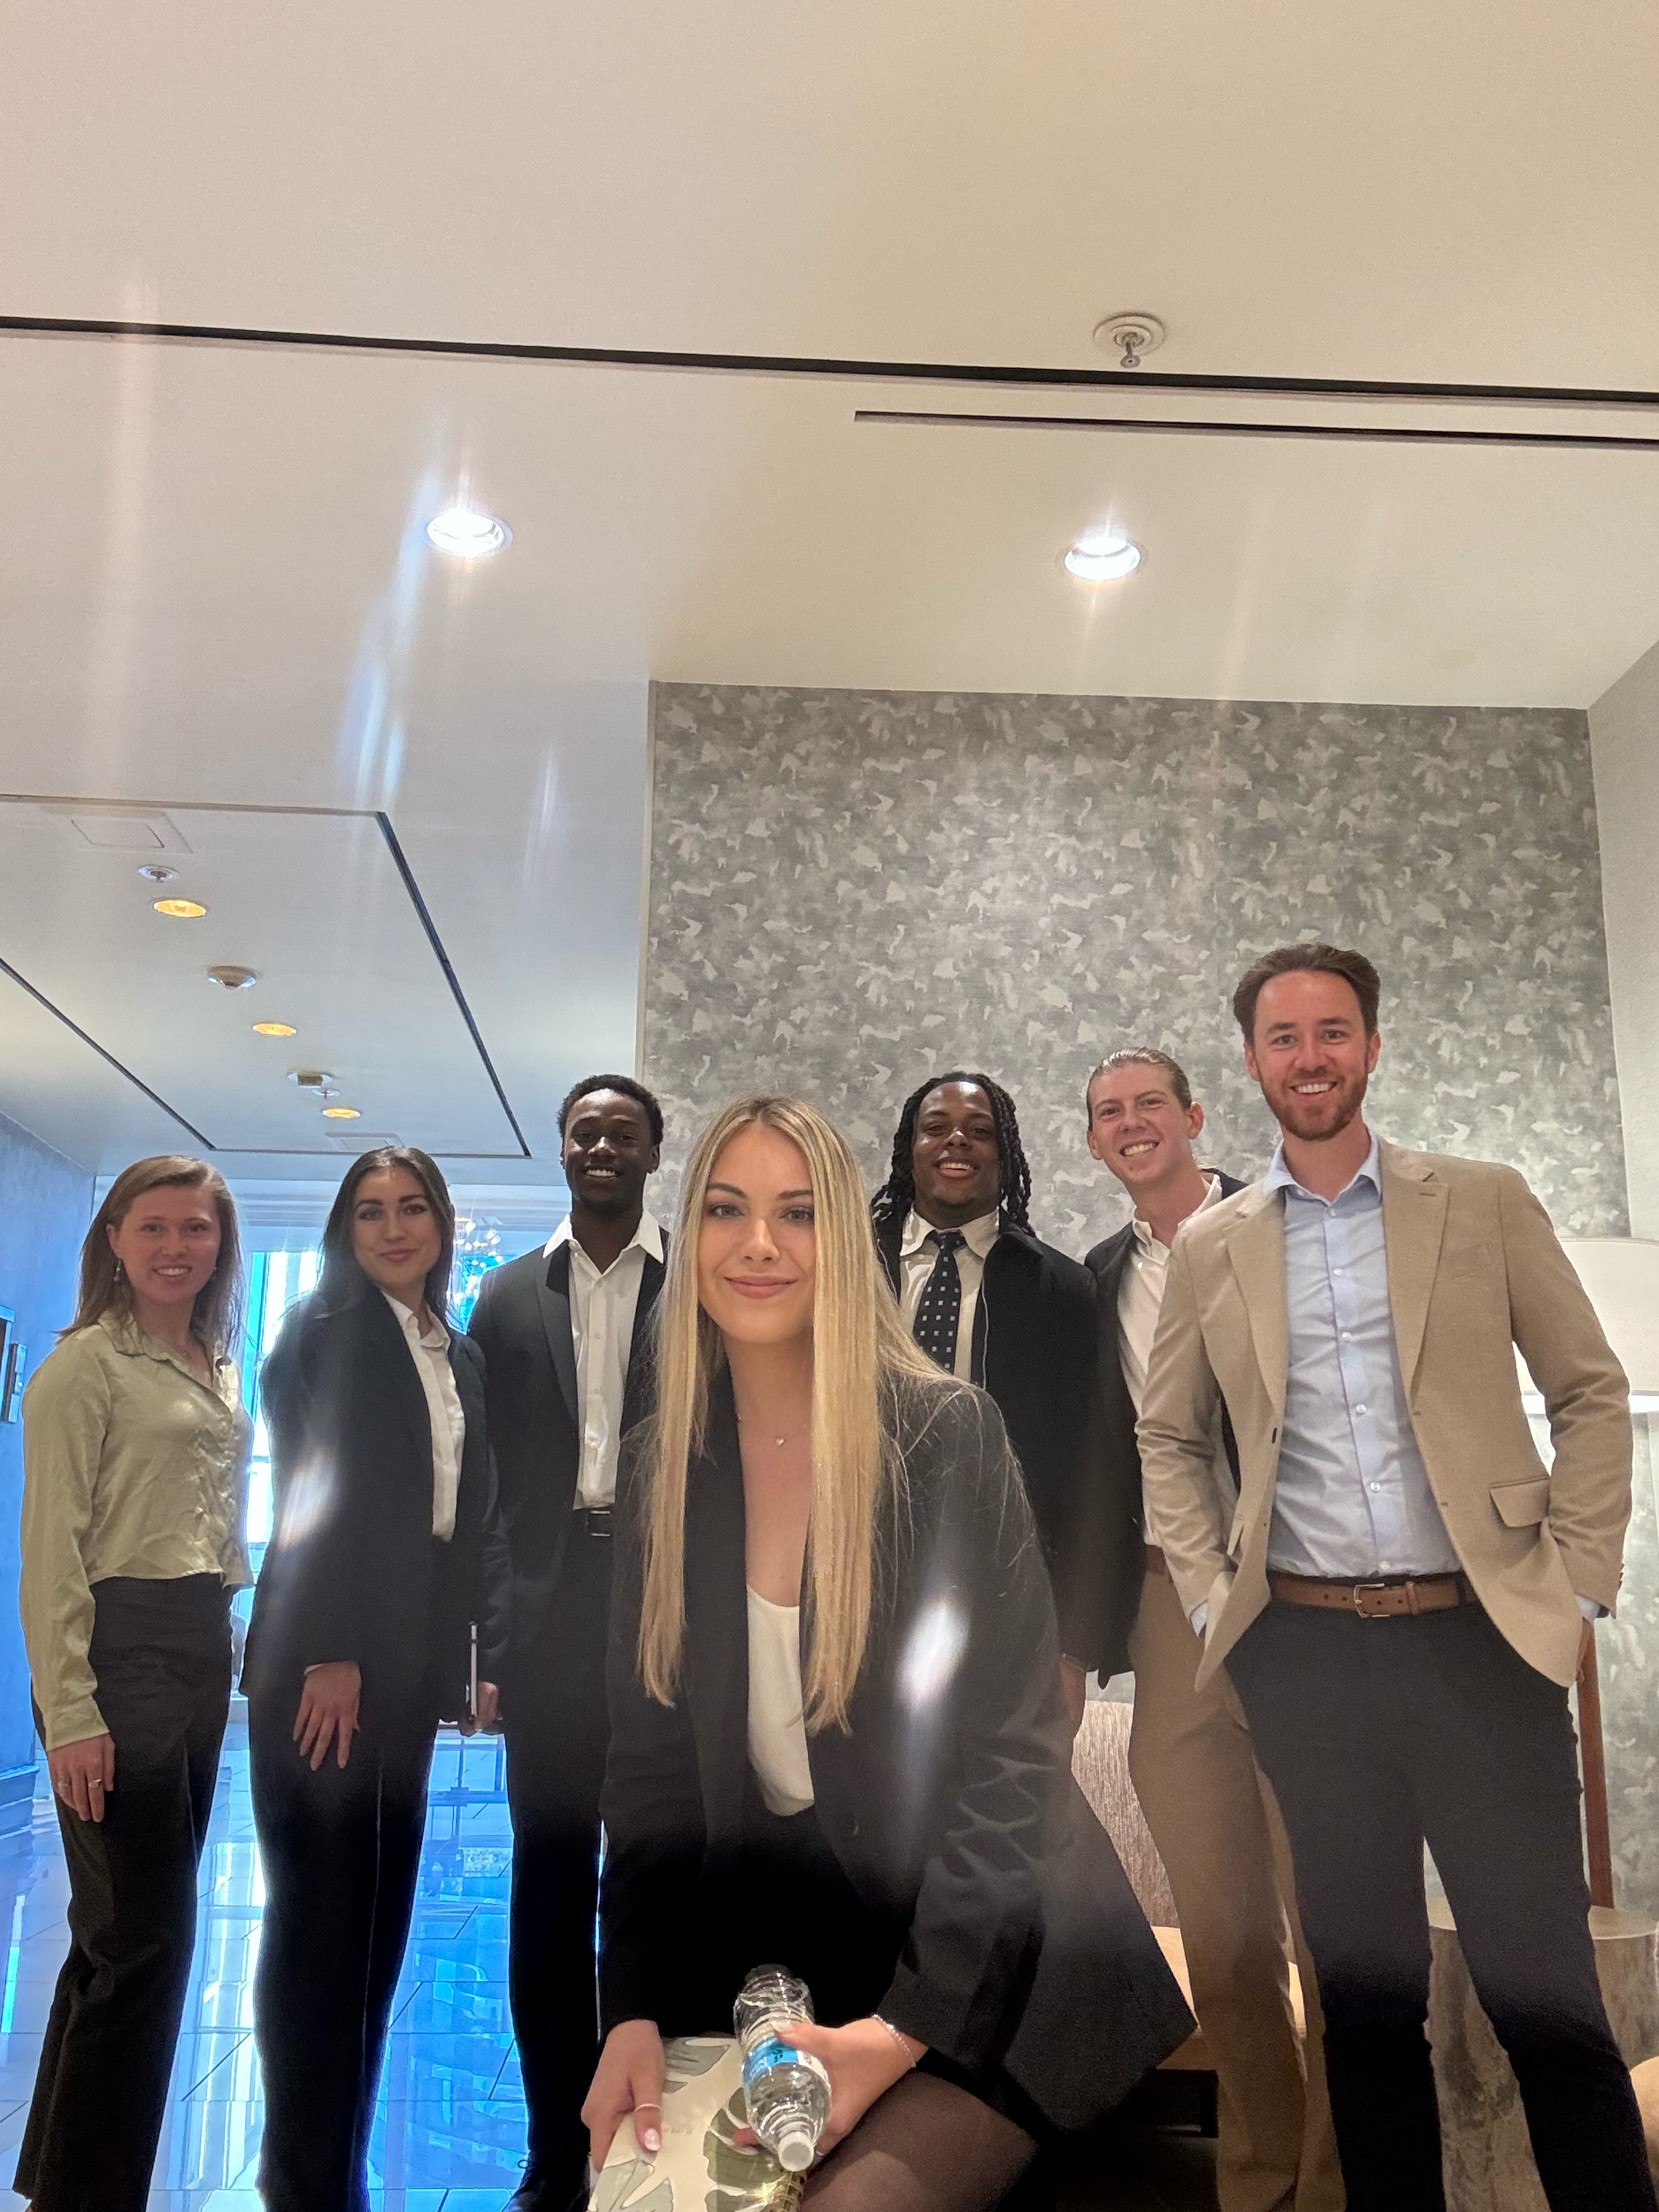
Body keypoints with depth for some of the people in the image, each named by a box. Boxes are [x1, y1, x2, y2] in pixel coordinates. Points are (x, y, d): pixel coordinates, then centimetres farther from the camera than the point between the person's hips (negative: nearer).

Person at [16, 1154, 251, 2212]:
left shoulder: (221, 1370, 14)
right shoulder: (87, 1363, -9)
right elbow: (51, 1547, -13)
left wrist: (233, 1653, 13)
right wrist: (69, 1713, -18)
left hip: (203, 1649, 8)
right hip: (120, 1645, -8)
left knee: (131, 1932, 16)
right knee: (144, 1937, -2)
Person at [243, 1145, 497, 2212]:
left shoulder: (462, 1358, 14)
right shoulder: (324, 1331, -2)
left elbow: (468, 1521, 12)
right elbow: (307, 1491, -10)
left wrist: (482, 1658, 6)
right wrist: (327, 1654, -16)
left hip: (413, 1667, 6)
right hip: (322, 1659, -6)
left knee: (380, 1921, 9)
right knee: (320, 1918, 0)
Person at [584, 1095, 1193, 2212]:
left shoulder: (945, 1433, -12)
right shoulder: (667, 1467, 1)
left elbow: (1008, 1745, -14)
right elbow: (652, 1760, 3)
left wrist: (909, 2023, -21)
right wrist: (636, 2007, -9)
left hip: (975, 1972, -3)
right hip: (780, 1954, 4)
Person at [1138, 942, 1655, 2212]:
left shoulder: (1484, 1203, 3)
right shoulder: (1210, 1247, 7)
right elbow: (1168, 1439, 14)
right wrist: (1210, 1596, 4)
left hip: (1480, 1634, -1)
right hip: (1303, 1650, 2)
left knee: (1543, 1992, 2)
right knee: (1366, 1997, 12)